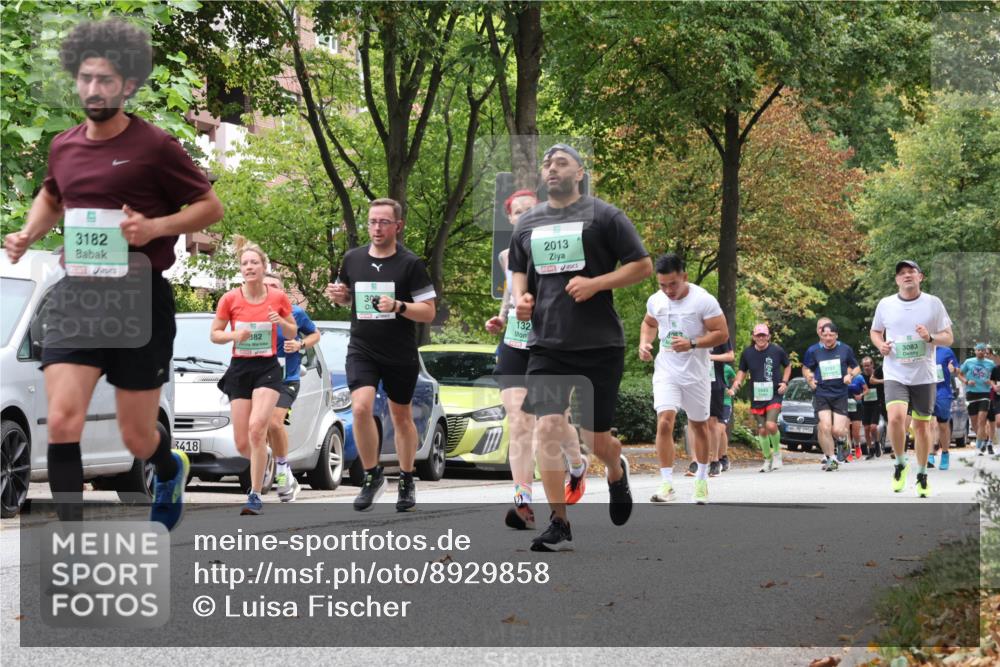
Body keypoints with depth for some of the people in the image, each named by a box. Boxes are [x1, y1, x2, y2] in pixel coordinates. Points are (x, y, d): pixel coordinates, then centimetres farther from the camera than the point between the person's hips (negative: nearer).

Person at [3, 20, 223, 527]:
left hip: (140, 299, -4)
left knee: (137, 436, 6)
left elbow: (210, 206, -3)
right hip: (76, 295, 4)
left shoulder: (154, 147, -8)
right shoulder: (63, 147, 7)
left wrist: (156, 226, -19)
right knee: (62, 421, -14)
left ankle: (170, 471, 44)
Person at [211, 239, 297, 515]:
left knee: (257, 427, -23)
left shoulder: (278, 297, -2)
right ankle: (264, 462, 38)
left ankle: (255, 495, -15)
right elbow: (214, 334, 5)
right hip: (239, 369, 2)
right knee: (242, 444, 0)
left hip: (267, 368, -2)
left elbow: (292, 334, 9)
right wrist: (234, 335, -15)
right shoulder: (230, 299, -3)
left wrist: (281, 322, -13)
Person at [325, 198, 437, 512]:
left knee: (401, 417, 11)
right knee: (361, 408, -19)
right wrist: (337, 295, -3)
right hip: (361, 350, 1)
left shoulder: (410, 264, -7)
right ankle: (372, 476, -2)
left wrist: (398, 306, -25)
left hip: (401, 355, -1)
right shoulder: (352, 259, 3)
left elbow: (429, 312, -8)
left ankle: (407, 482, 28)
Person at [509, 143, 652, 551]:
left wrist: (595, 283, -15)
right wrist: (520, 297, 4)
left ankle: (617, 472, 40)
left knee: (595, 439, 3)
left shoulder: (603, 216, -1)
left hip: (599, 345, -3)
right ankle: (559, 525, -7)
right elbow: (518, 271, 26)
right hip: (546, 345, 3)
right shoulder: (528, 224, 12)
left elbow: (643, 266, -2)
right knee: (546, 429, -14)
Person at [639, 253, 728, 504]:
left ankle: (702, 479, 32)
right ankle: (667, 484, -13)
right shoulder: (655, 301, 0)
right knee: (664, 422, -16)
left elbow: (722, 333, -13)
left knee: (699, 425, 13)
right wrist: (644, 342, 0)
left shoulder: (703, 300, -14)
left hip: (696, 373, -2)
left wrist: (692, 344, -25)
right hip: (666, 372, 2)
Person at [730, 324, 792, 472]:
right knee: (762, 430, 6)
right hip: (756, 397, 3)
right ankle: (768, 459, 24)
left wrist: (784, 382, -2)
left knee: (771, 424, -21)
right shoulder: (747, 353, 2)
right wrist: (736, 385, -3)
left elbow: (787, 366, 13)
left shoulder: (777, 350, -3)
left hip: (774, 395, -3)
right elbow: (742, 371, 14)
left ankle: (777, 452, 3)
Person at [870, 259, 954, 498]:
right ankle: (900, 464, 3)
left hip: (924, 375, 0)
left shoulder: (933, 304, -1)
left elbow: (948, 338, 2)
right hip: (895, 374, 0)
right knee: (896, 417, -21)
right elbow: (875, 331, 17)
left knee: (922, 424, 7)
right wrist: (880, 345, -5)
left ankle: (922, 475, 24)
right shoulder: (885, 304, 2)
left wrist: (930, 337, -18)